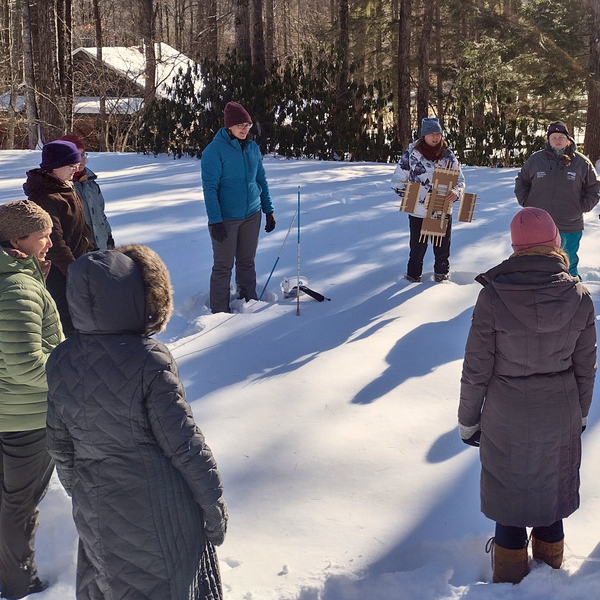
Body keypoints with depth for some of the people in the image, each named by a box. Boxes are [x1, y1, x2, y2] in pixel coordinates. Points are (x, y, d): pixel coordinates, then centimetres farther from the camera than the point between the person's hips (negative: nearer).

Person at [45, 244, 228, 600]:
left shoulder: (60, 361, -8)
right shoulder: (149, 361, -25)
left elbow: (60, 446, 4)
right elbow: (185, 447, -19)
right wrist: (214, 505, -6)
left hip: (95, 515, 5)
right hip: (159, 512, -5)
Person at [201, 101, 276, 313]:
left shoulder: (253, 147, 5)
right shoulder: (214, 150, -12)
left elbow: (261, 180, 13)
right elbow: (210, 188, -14)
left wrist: (269, 210, 11)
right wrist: (215, 220, -19)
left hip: (252, 215, 5)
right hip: (226, 219, -5)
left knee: (247, 263, 14)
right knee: (223, 266, 2)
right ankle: (220, 312, 11)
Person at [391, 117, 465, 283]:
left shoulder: (448, 155, -2)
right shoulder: (411, 154, -8)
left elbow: (460, 180, 4)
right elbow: (397, 180, -4)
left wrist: (456, 192, -18)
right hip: (418, 213, -2)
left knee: (442, 249, 16)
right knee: (417, 249, 9)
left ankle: (442, 276, 36)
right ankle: (413, 277, 29)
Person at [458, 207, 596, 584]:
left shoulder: (493, 297, -22)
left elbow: (476, 369, -15)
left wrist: (468, 419, 0)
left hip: (507, 417, -2)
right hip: (560, 417, 2)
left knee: (509, 492, 18)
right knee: (551, 488, 23)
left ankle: (510, 575, 37)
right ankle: (550, 564, 45)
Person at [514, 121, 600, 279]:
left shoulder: (581, 162, -1)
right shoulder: (535, 159, 1)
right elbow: (521, 181, 15)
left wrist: (582, 207, -2)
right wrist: (525, 202, 4)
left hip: (570, 228, -1)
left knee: (569, 266, 11)